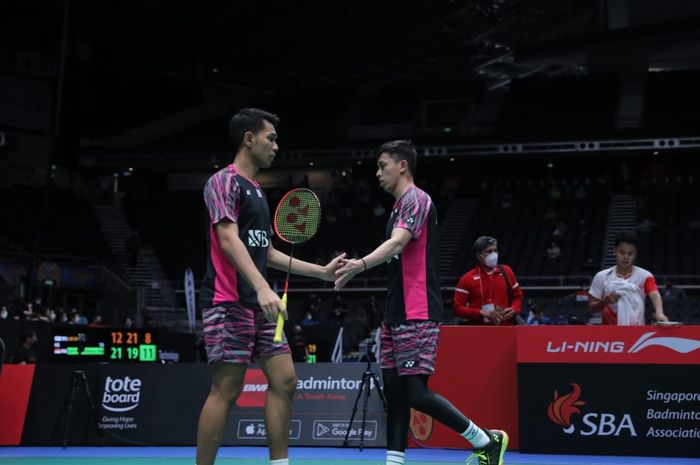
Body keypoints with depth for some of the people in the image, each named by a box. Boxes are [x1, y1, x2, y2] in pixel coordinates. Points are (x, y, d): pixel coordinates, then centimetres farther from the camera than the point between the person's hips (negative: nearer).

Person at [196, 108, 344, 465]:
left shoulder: (257, 191, 22)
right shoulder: (225, 181, -6)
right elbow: (228, 239, -19)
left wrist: (323, 271, 23)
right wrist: (263, 288, -32)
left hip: (259, 303, 9)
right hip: (228, 301, -9)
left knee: (284, 380, 5)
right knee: (227, 389, -9)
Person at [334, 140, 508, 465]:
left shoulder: (416, 199, -9)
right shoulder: (399, 206, 20)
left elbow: (397, 243, -26)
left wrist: (362, 264, -41)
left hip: (417, 315, -10)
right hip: (397, 314, 10)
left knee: (416, 393, -12)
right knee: (394, 391, 5)